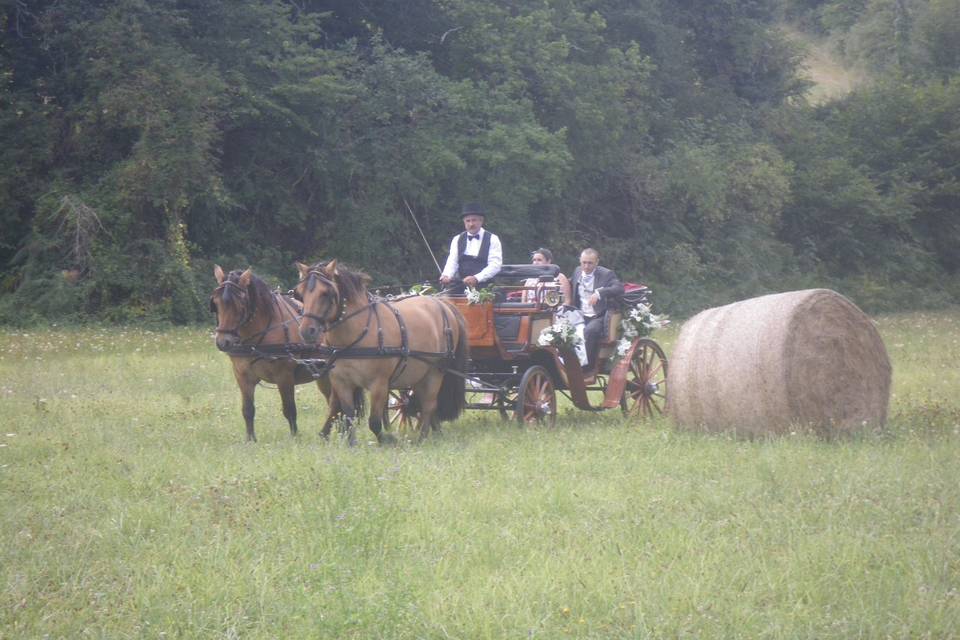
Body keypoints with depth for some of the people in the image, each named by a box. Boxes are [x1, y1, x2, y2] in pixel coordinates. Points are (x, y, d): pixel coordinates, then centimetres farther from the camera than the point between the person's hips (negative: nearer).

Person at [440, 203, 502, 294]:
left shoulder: (492, 239, 5)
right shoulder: (457, 240, 16)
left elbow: (495, 265, -5)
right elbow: (452, 262, 6)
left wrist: (476, 278, -20)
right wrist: (446, 276, -17)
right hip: (461, 287, 2)